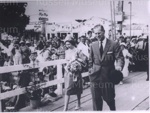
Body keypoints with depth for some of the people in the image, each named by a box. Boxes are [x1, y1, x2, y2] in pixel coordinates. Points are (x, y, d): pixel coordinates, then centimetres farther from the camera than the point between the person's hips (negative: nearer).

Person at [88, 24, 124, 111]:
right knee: (96, 99, 6)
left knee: (109, 98, 12)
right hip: (95, 76, 3)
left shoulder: (114, 44, -4)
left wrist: (119, 66, -27)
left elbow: (120, 58, -8)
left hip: (108, 76, -2)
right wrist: (90, 70, 9)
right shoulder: (93, 45, 8)